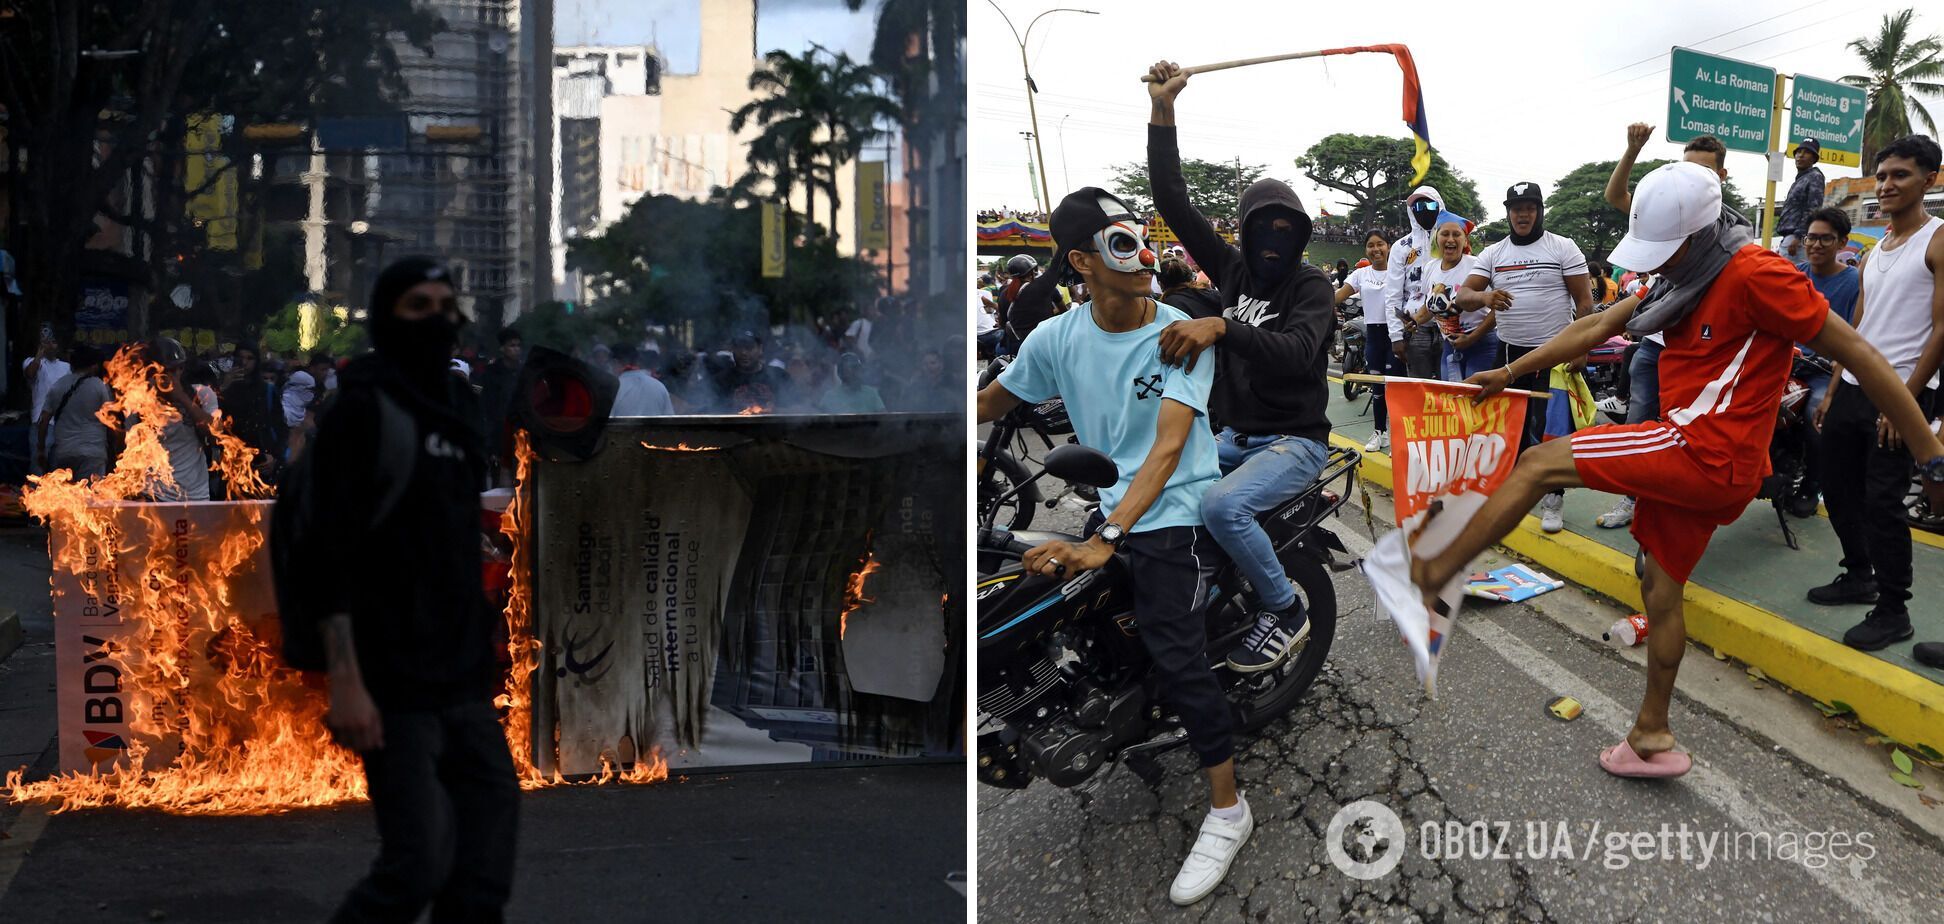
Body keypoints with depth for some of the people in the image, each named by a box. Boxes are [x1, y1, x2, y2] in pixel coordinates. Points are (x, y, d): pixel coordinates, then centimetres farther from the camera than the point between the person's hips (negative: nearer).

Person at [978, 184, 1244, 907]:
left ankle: (1227, 811, -3)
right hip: (1100, 507, 5)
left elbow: (1168, 446, -24)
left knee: (1177, 662, -14)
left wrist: (1107, 538, -36)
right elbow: (993, 402, 12)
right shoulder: (1056, 338, -4)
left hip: (1173, 514, -5)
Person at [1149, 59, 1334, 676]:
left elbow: (1296, 351, -29)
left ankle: (1285, 613, -12)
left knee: (1222, 506, -33)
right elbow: (1173, 203, 1)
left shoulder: (1312, 285, -8)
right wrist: (1162, 111, -7)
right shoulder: (1233, 268, 7)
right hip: (1233, 434, 6)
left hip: (1295, 439, -6)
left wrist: (1221, 328, -43)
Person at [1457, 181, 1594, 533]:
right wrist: (1483, 296, -26)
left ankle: (1553, 500, -1)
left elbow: (1584, 300, -4)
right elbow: (1463, 296, -2)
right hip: (1510, 351, 4)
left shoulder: (1563, 248, -2)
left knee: (1547, 427, -7)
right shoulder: (1493, 254, 6)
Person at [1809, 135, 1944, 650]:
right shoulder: (1875, 252, 16)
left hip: (1900, 394, -8)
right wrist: (1832, 392, 15)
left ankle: (1893, 611, 0)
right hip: (1853, 387, 8)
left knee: (1883, 501, -9)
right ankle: (1859, 575, 32)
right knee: (1838, 488, 14)